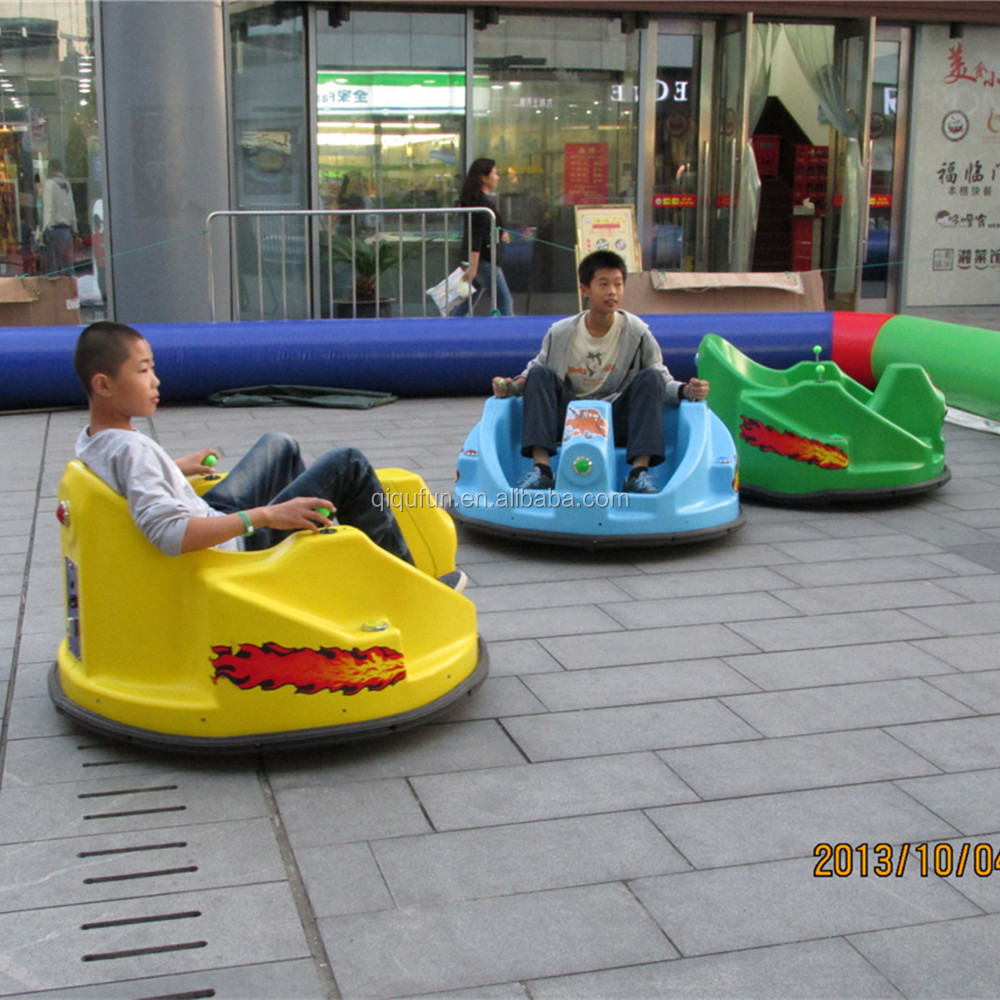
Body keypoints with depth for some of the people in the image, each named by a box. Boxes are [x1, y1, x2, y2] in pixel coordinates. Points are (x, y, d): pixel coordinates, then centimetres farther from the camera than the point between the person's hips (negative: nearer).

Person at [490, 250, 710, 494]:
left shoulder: (637, 332, -1)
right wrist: (512, 385, -12)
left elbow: (662, 383, 0)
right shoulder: (560, 333, 0)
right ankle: (541, 467, -31)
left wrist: (685, 390, -22)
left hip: (617, 423, -1)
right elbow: (534, 374, 9)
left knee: (650, 377, -20)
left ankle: (640, 472, -32)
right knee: (540, 373, -17)